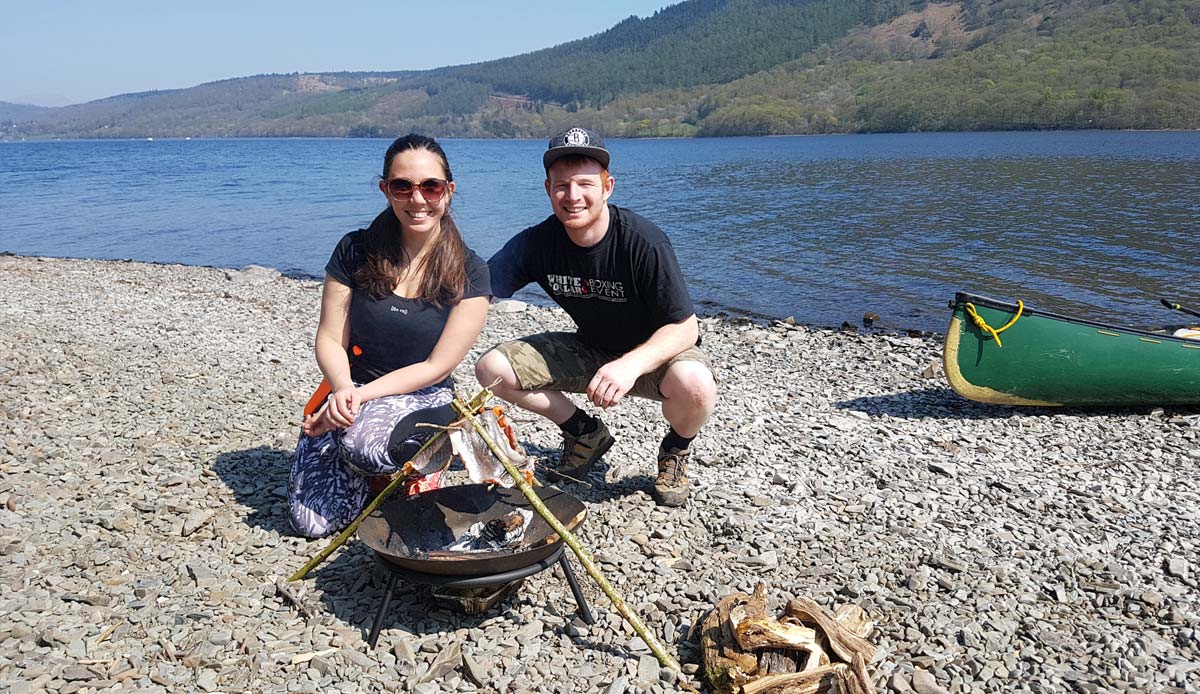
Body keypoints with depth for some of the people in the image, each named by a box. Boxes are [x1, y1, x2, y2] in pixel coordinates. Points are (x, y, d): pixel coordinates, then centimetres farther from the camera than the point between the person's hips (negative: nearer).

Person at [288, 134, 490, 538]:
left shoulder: (469, 273, -8)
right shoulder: (356, 251, -3)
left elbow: (437, 367, -10)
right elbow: (329, 340, -3)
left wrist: (361, 395, -20)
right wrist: (343, 388, -25)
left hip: (423, 399, -2)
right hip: (351, 393, 2)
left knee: (363, 441, -36)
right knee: (311, 523, -13)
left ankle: (406, 467, 0)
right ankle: (369, 473, 18)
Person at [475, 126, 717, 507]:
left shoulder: (644, 242, -27)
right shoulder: (538, 242, -13)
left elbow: (685, 328, -26)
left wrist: (631, 364, -44)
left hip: (653, 353, -4)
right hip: (589, 350, 5)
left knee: (693, 385, -39)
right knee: (492, 368, -12)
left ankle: (676, 450, 0)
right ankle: (586, 434, 10)